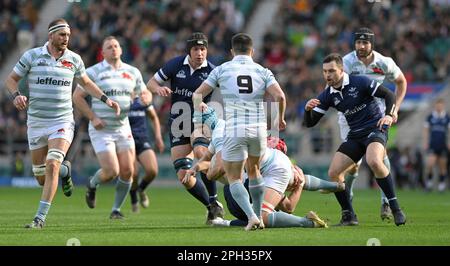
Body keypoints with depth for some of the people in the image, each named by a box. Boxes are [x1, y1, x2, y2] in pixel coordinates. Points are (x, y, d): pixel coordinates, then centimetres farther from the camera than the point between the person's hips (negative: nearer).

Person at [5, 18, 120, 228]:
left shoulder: (73, 59, 3)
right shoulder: (32, 56, -3)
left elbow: (86, 82, 20)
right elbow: (11, 79, 6)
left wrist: (105, 99, 10)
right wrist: (16, 95, -15)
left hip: (62, 122, -1)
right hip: (36, 122, 1)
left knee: (52, 165, -21)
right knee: (40, 175, 7)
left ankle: (40, 217, -17)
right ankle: (65, 170, 43)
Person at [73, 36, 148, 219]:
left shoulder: (132, 72, 9)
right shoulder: (93, 72, -4)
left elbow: (144, 92, 18)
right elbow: (77, 96, -3)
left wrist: (146, 97, -8)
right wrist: (93, 117, -12)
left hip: (123, 129, 4)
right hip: (101, 130, -4)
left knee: (127, 171, -4)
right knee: (111, 171, -14)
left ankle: (116, 209, 14)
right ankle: (92, 185, 21)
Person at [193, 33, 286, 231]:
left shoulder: (222, 69, 4)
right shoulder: (262, 71, 5)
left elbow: (198, 94, 9)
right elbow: (279, 96, -8)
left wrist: (199, 103, 31)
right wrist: (281, 118, 9)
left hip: (234, 130, -2)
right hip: (258, 129, 2)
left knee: (234, 178, 8)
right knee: (253, 170, 26)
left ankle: (252, 217, -12)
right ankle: (259, 217, 27)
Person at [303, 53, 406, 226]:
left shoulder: (359, 82, -13)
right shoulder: (328, 95, 2)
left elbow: (389, 94, -10)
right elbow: (310, 123, 3)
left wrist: (389, 115, -27)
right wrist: (308, 109, -19)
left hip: (375, 129, -6)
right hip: (355, 135, 6)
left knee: (374, 161, -35)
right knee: (333, 173, -7)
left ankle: (395, 208, -24)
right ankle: (349, 217, 6)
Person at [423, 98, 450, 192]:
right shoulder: (430, 117, 4)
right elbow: (426, 130, 10)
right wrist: (425, 143, 5)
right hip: (432, 146, 0)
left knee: (442, 165, 5)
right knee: (430, 164, -15)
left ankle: (442, 183, 18)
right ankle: (429, 179, 5)